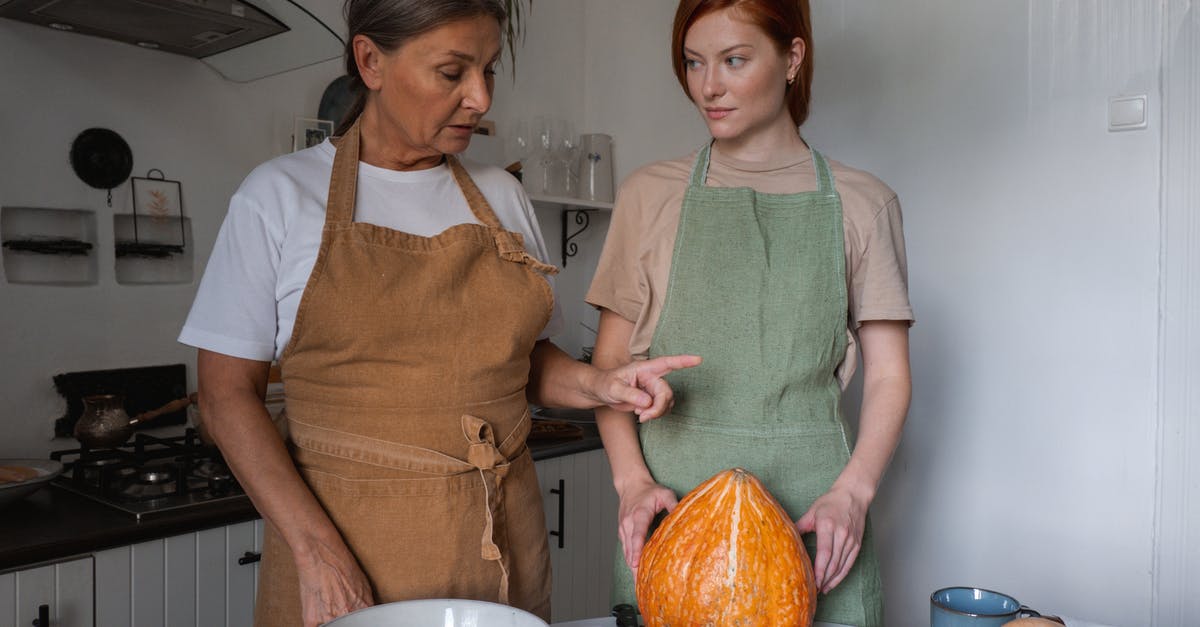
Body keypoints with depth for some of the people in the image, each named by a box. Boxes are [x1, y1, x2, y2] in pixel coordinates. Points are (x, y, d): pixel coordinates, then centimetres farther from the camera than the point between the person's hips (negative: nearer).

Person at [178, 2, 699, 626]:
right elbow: (228, 393, -5)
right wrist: (317, 550, -15)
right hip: (341, 534, -3)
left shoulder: (501, 195, 6)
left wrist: (601, 385, -5)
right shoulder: (280, 194, -4)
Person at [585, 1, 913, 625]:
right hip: (674, 493, 1)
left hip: (809, 501, 0)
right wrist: (632, 479, -9)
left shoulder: (861, 203, 3)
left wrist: (852, 491, -11)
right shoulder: (651, 194, 5)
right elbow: (611, 363, 4)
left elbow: (888, 374, 3)